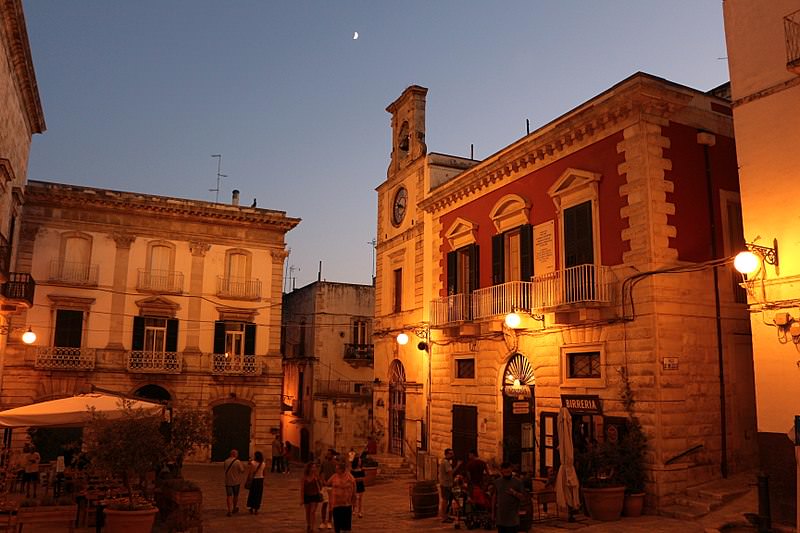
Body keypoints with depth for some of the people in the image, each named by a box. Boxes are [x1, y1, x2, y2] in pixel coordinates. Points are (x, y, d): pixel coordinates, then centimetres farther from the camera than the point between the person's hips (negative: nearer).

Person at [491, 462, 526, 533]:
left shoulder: (517, 482, -3)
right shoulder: (497, 482, 6)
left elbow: (523, 497, -4)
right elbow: (494, 497, 10)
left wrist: (514, 493, -21)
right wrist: (493, 511, 10)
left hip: (512, 516, -3)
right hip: (500, 515, 3)